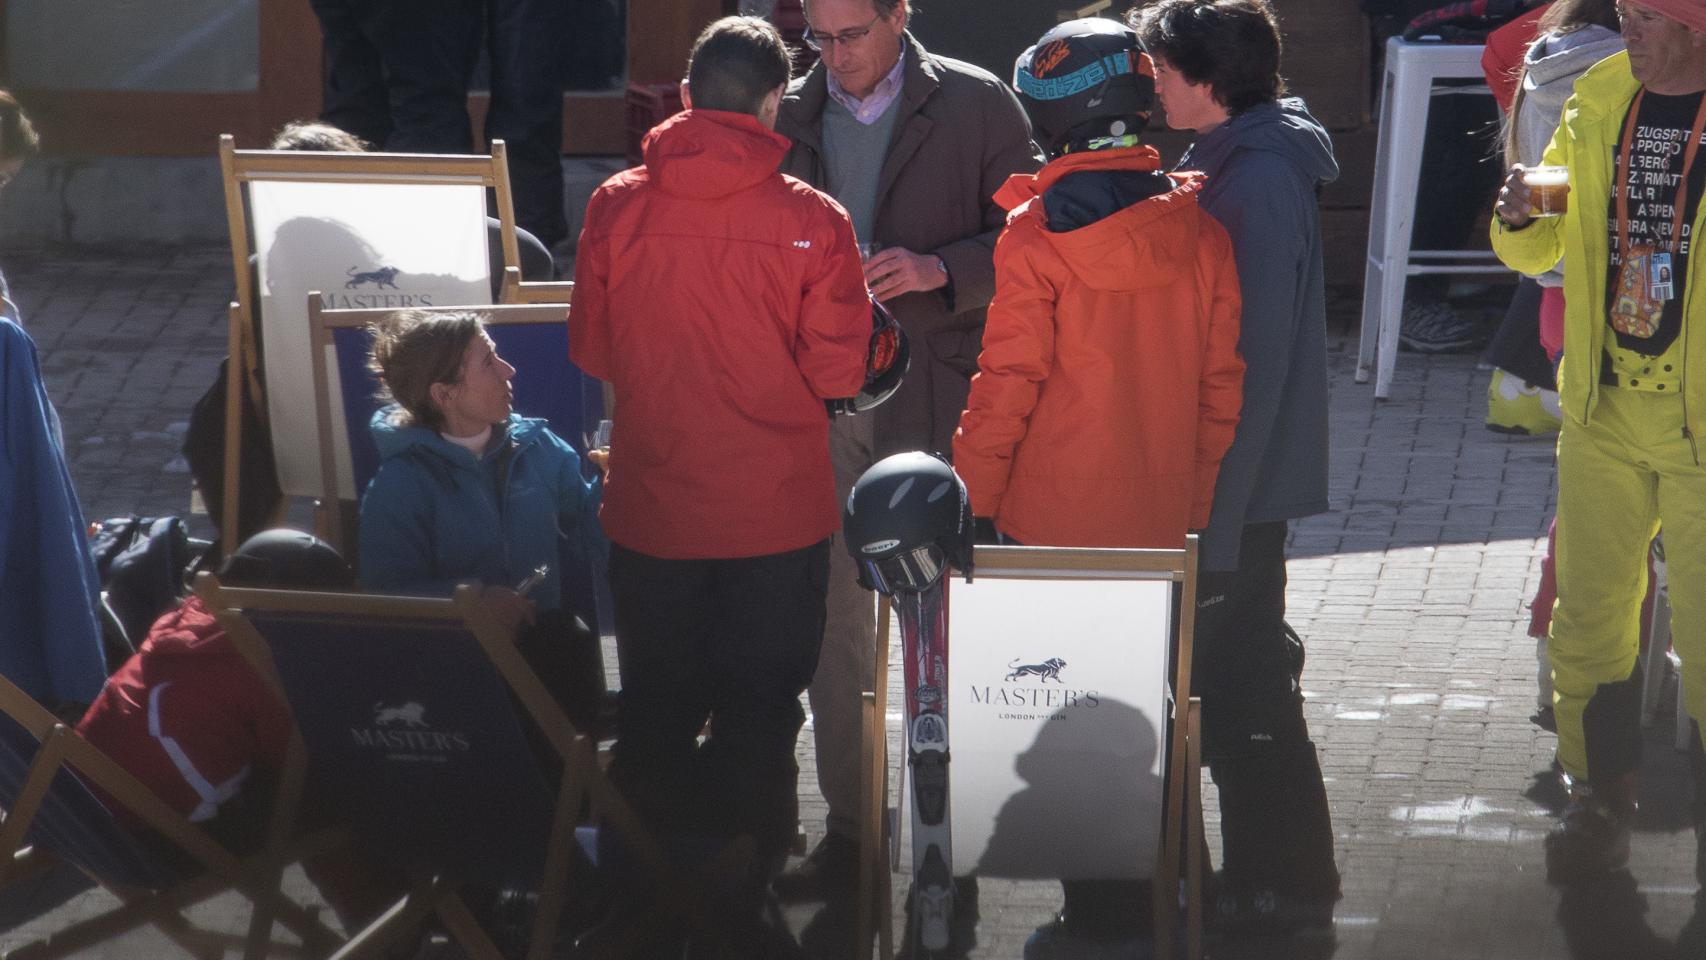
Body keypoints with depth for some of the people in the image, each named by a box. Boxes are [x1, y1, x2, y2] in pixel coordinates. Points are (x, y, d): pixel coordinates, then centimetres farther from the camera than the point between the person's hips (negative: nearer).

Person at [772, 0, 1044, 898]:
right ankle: (849, 827, 14)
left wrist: (941, 269, -17)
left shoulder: (977, 105, -2)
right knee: (836, 619, 6)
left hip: (937, 399, -4)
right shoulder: (788, 117, 9)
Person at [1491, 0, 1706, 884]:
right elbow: (1538, 250, 13)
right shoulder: (1599, 100, 6)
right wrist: (1519, 221, -8)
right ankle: (1599, 802, 24)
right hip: (1603, 409, 5)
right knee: (1588, 614, 10)